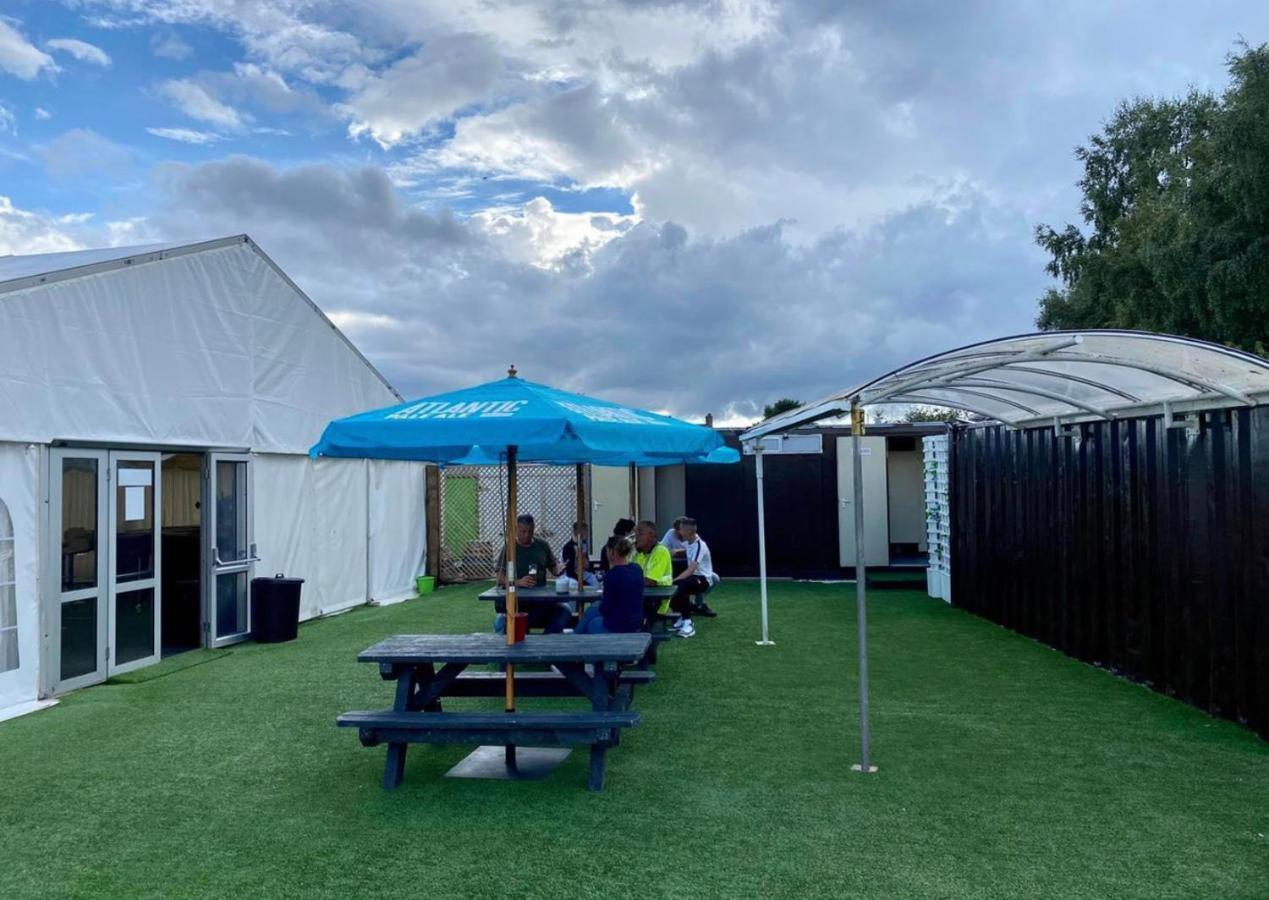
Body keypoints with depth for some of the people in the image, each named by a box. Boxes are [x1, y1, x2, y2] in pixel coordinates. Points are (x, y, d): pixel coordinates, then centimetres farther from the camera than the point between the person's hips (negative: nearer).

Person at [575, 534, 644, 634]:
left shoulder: (614, 574, -21)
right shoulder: (637, 569, 1)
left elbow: (605, 608, -16)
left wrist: (600, 606, 6)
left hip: (616, 628, -7)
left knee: (591, 623, 26)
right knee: (591, 611, 27)